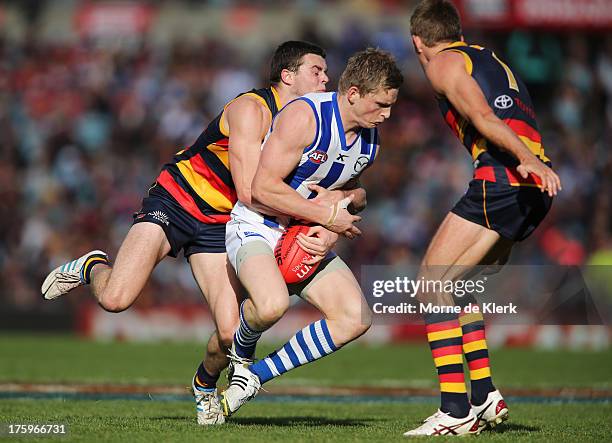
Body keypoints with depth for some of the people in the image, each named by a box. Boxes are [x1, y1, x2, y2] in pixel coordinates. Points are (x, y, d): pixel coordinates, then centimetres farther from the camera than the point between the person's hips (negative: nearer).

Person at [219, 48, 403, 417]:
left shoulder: (370, 138, 3)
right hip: (257, 227, -8)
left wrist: (344, 199, -4)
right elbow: (264, 188, -24)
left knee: (357, 318, -11)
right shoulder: (305, 116, -22)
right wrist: (327, 215, -19)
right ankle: (241, 352, 1)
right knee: (273, 304, -37)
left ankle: (254, 375, -1)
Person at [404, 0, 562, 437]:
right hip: (535, 189, 8)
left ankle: (456, 410, -11)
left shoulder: (444, 63, 5)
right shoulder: (493, 59, 30)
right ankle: (485, 397, 13)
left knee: (432, 280, -3)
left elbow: (482, 116, -12)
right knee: (453, 285, 19)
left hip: (501, 178, -8)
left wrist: (526, 159, -25)